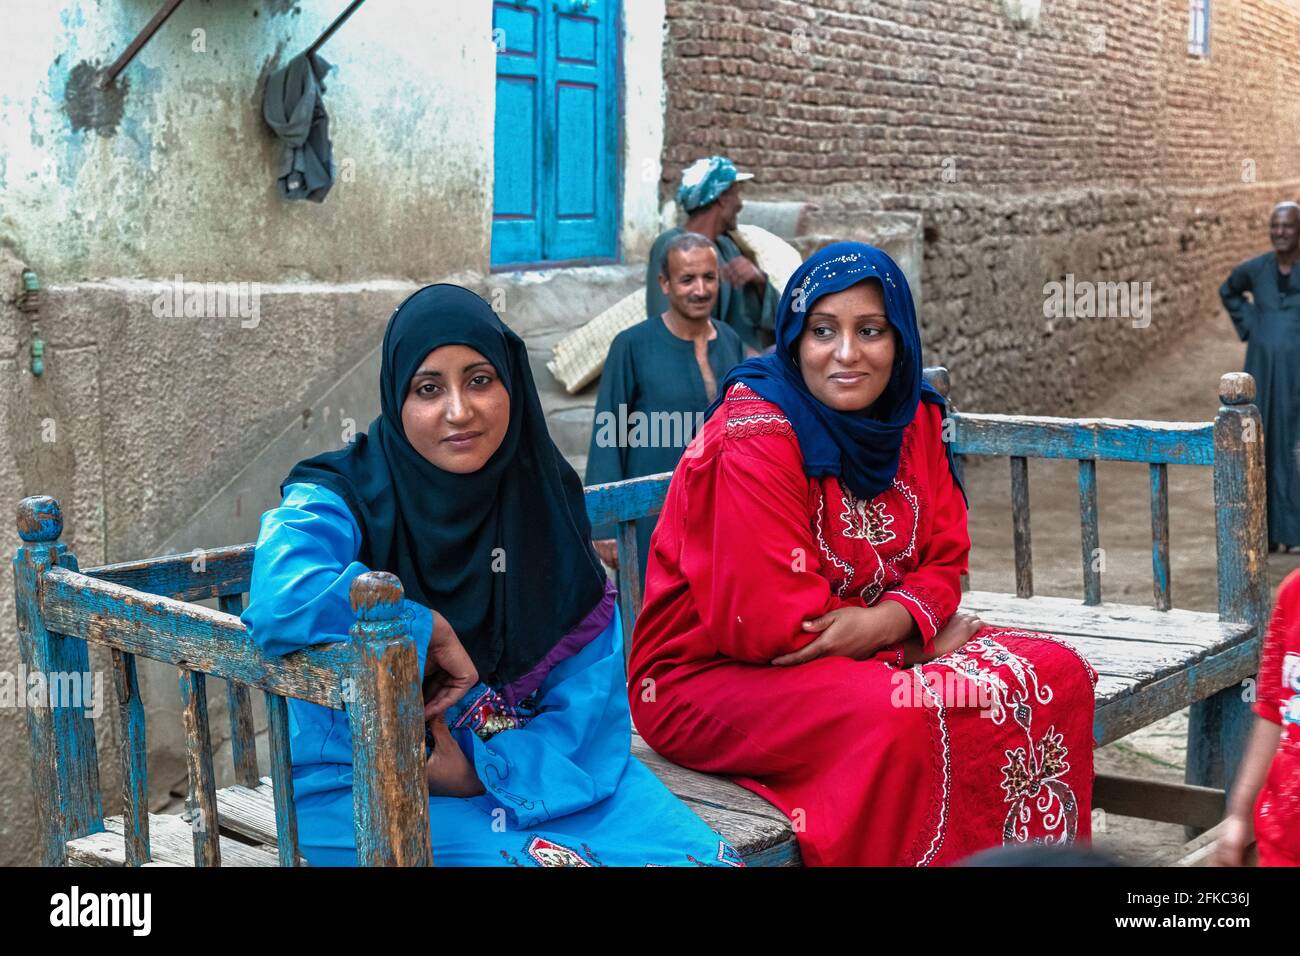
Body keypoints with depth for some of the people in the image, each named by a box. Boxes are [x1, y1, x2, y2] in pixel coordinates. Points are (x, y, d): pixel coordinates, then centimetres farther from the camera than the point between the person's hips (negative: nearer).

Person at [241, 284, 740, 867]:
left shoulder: (545, 496, 4)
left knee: (700, 853, -16)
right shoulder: (341, 501, -11)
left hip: (527, 763, 5)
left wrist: (492, 768, -15)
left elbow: (589, 660, -1)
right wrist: (430, 631, -22)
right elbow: (279, 599, -34)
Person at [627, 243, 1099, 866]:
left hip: (871, 650, 8)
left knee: (1056, 675, -7)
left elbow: (943, 562, 6)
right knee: (896, 718, -35)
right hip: (715, 674, -7)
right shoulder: (754, 440, -20)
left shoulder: (912, 417, 3)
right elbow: (768, 624, -23)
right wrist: (919, 630, -13)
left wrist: (887, 620, -18)